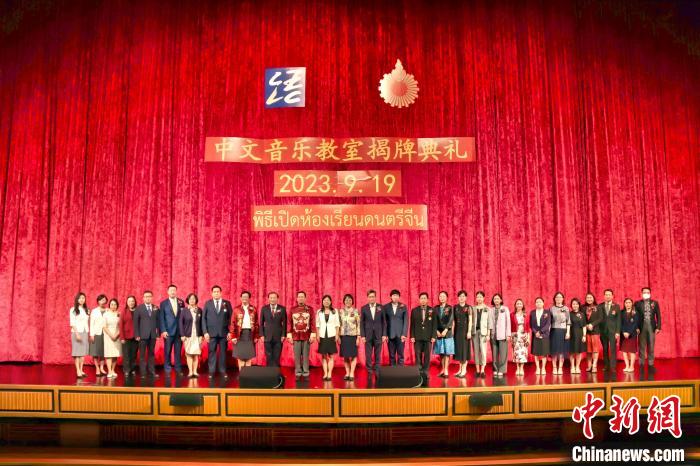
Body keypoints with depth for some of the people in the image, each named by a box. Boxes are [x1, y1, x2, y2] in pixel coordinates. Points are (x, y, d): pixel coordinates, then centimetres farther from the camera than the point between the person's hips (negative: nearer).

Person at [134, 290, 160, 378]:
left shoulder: (156, 308, 10)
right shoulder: (139, 308, 2)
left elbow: (158, 321, 9)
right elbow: (135, 322, -1)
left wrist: (158, 333, 0)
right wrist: (137, 335, -7)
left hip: (153, 335, 3)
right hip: (143, 335, -3)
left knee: (151, 354, 7)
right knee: (142, 355, 0)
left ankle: (152, 371, 11)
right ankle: (143, 373, 4)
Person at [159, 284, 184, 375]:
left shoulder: (181, 302, 9)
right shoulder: (163, 303, 3)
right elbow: (161, 318, 0)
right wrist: (163, 331, -9)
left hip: (179, 331, 2)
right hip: (168, 331, -2)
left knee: (178, 351, 3)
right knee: (167, 352, 1)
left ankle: (178, 369, 10)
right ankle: (167, 370, 9)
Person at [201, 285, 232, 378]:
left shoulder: (227, 303, 6)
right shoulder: (207, 303, 7)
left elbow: (230, 318, 4)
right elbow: (204, 318, 5)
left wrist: (230, 332, -4)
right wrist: (205, 332, -4)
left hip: (224, 333, 0)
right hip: (211, 332, 0)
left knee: (223, 352, 3)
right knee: (212, 352, 1)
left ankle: (223, 371, 10)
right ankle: (211, 371, 8)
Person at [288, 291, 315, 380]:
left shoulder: (309, 309, 4)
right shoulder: (292, 309, 6)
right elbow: (290, 323, 5)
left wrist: (313, 335, -6)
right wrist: (289, 335, -1)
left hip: (307, 336, -1)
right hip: (296, 336, 1)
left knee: (305, 355, 3)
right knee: (297, 355, 2)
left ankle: (306, 373, 8)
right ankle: (298, 373, 8)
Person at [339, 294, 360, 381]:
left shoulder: (356, 311, -1)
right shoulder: (341, 311, 6)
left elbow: (359, 325, -2)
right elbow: (339, 324, 8)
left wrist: (358, 337, -7)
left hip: (353, 335, -2)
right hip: (343, 335, 2)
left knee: (353, 355, 0)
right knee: (345, 355, 5)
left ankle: (352, 373, 5)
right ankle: (347, 373, 14)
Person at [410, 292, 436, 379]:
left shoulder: (432, 310, 5)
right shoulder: (414, 310, 6)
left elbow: (434, 324, 3)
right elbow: (412, 324, 5)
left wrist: (434, 336, -5)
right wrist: (412, 336, -2)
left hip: (428, 337, 0)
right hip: (417, 337, 0)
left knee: (427, 356, 1)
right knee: (418, 356, 0)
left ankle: (425, 373, 8)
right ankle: (418, 373, 7)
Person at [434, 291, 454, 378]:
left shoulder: (450, 308, 2)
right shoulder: (435, 308, 9)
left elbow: (451, 320, -7)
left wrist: (445, 330, -16)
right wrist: (437, 331, -6)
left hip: (447, 333, -3)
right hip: (438, 333, 3)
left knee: (447, 353, -3)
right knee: (441, 353, 5)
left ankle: (446, 371, -2)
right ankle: (442, 370, 11)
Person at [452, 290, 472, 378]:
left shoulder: (468, 307, -3)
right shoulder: (455, 307, 7)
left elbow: (470, 320, -7)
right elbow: (453, 320, 7)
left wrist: (469, 331, -15)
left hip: (465, 330, -4)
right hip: (457, 330, 4)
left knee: (465, 348, -1)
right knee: (459, 348, 7)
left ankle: (464, 370, 3)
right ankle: (460, 369, 16)